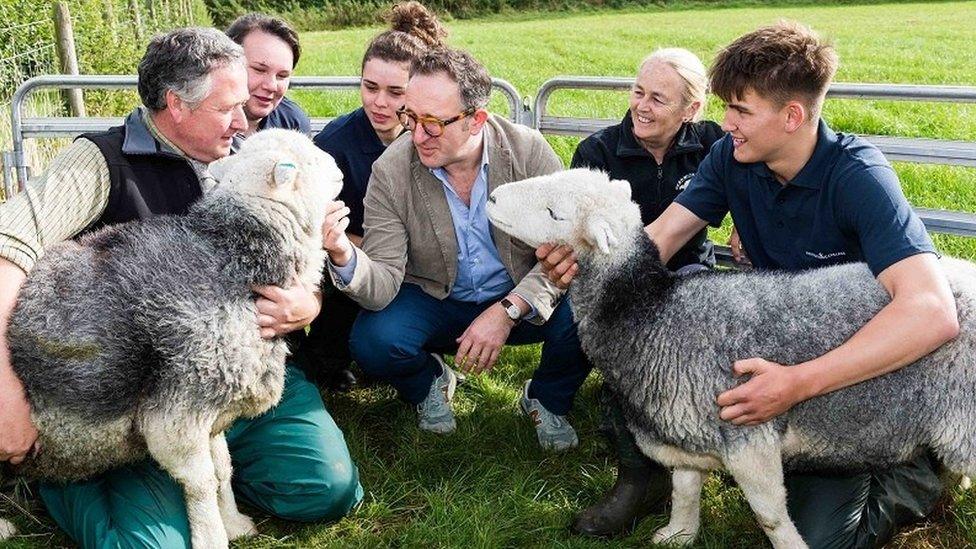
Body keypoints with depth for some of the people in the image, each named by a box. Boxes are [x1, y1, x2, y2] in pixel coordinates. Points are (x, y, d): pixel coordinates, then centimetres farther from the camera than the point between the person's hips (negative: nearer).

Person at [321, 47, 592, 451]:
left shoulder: (529, 150, -17)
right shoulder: (391, 171, -17)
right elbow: (383, 287, -19)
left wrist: (506, 312, -27)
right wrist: (344, 256, -43)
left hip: (520, 301, 0)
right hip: (435, 302, 0)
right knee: (373, 340, -28)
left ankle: (546, 399, 7)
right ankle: (428, 383, 10)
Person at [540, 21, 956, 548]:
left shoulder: (857, 177, -27)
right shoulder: (731, 157, -8)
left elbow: (932, 313, -38)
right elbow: (658, 238, -14)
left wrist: (800, 383, -46)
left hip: (865, 364, -5)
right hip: (777, 338, 5)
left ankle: (910, 474, 12)